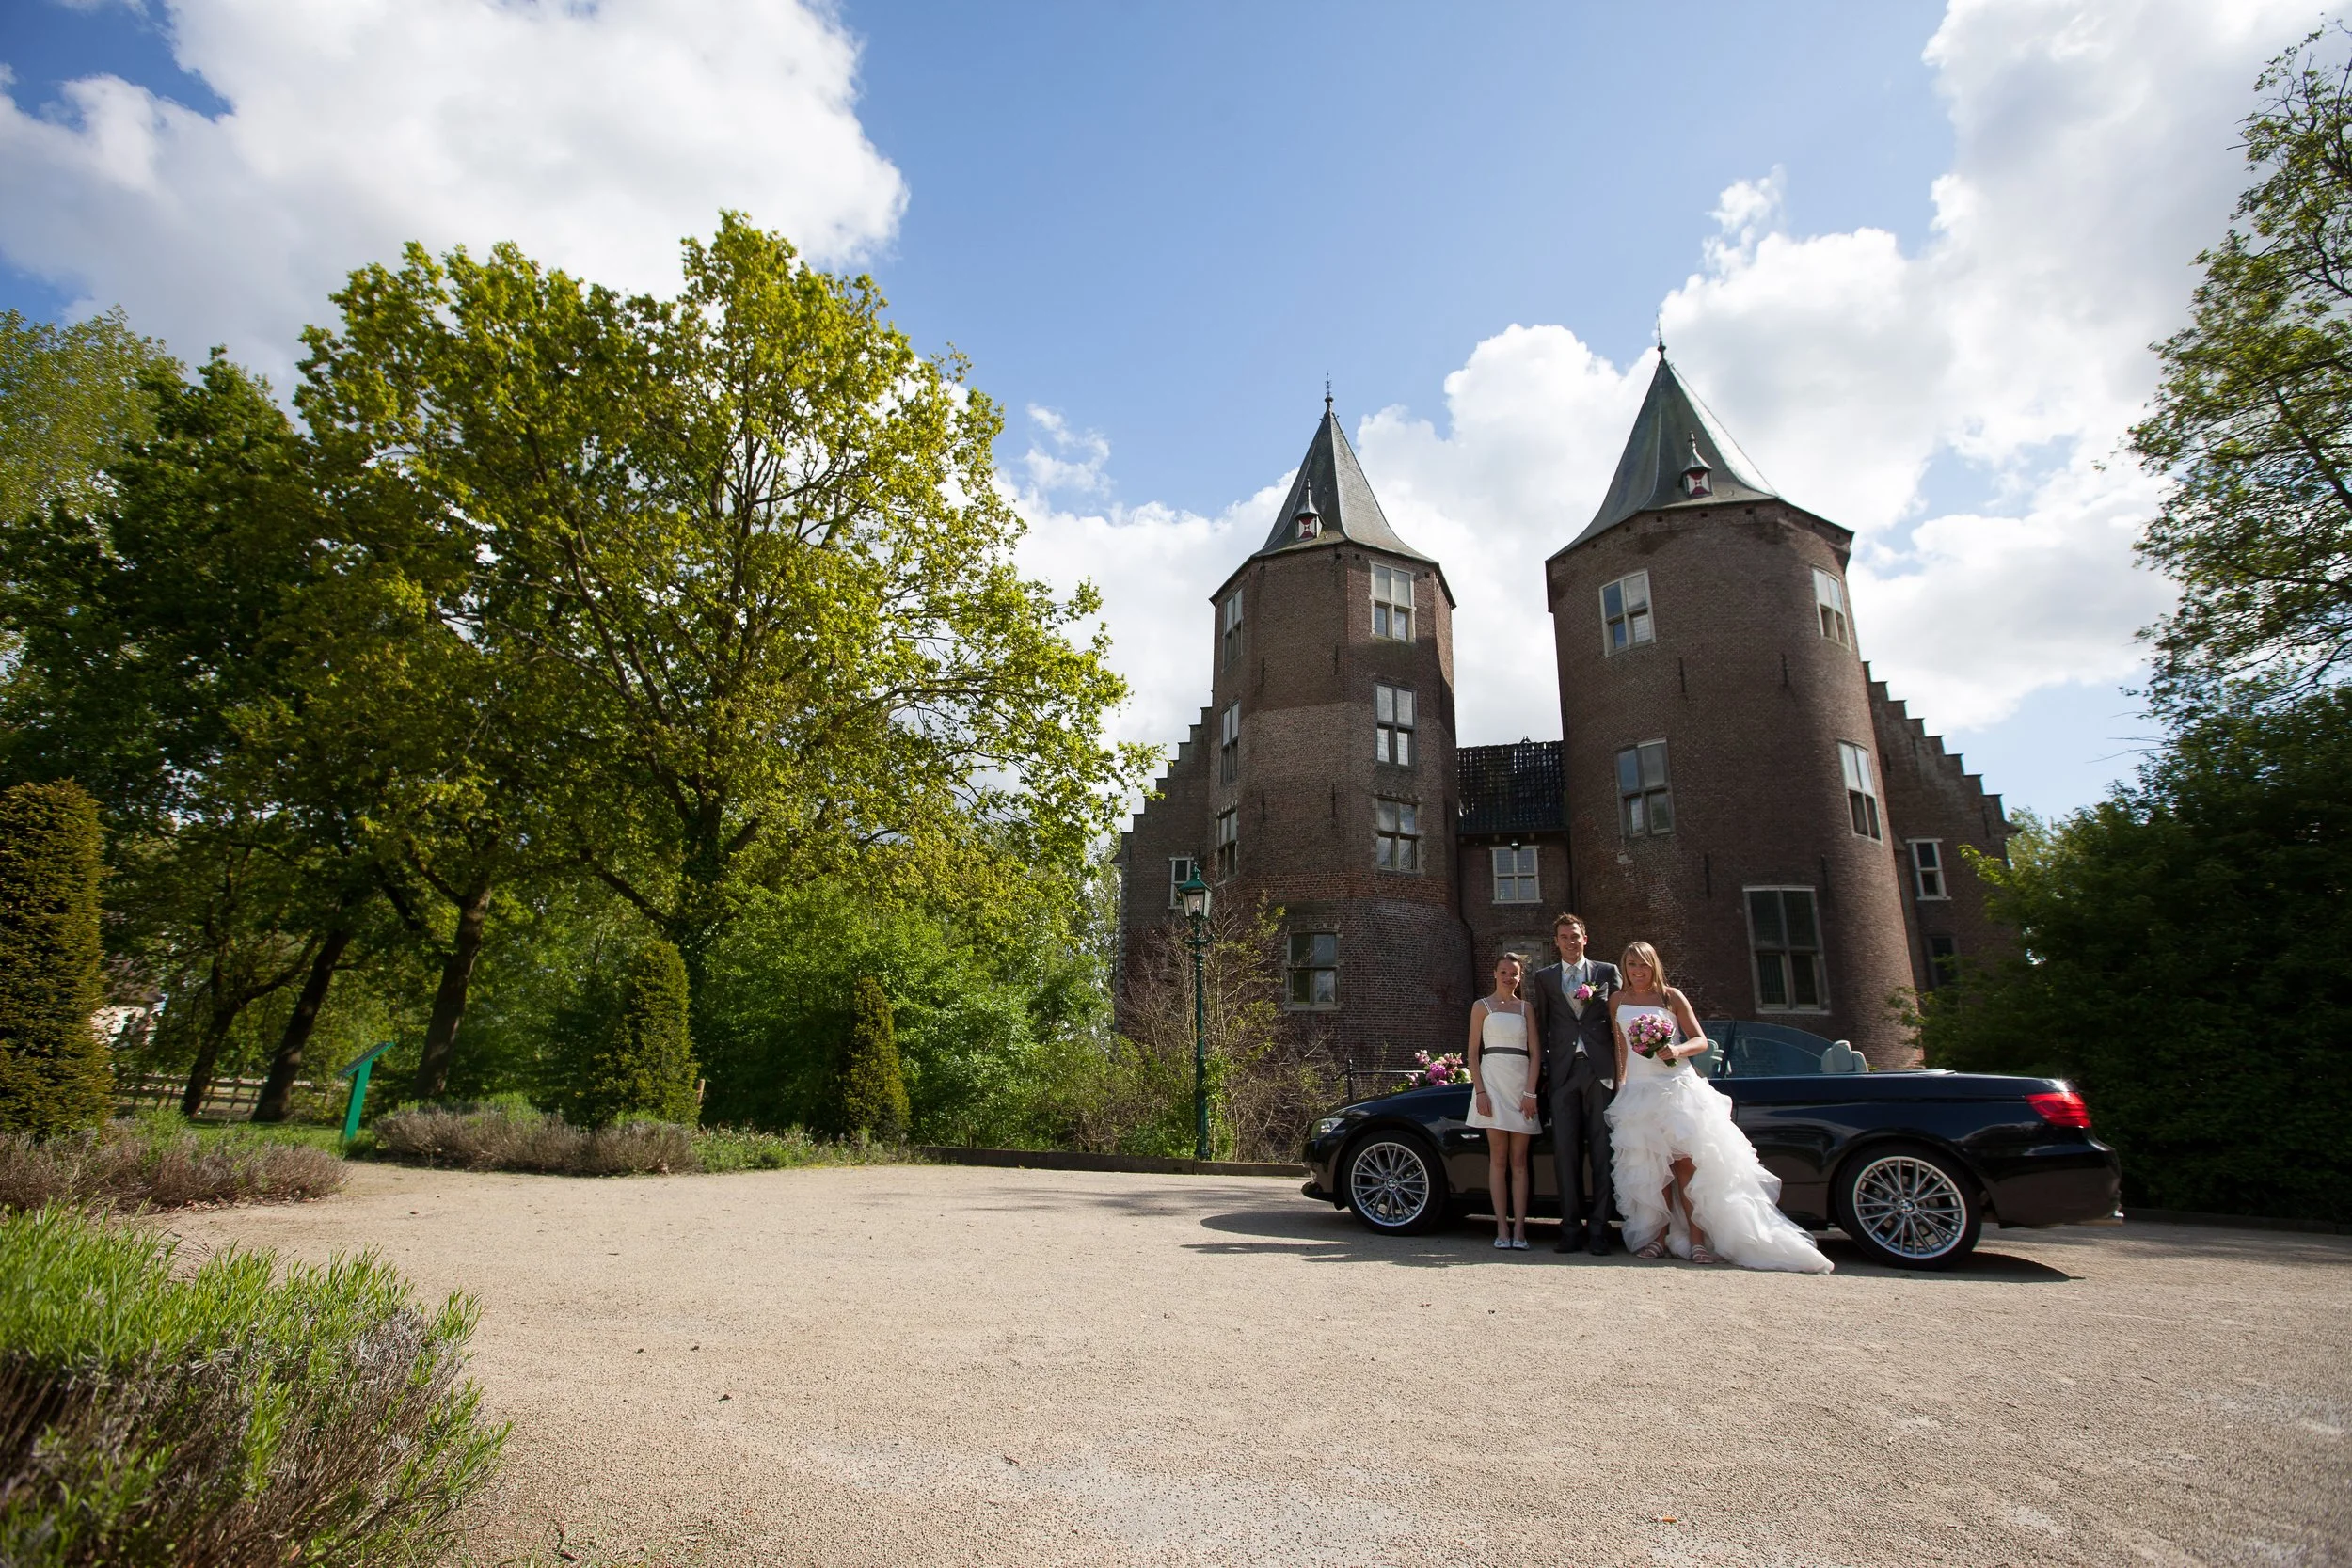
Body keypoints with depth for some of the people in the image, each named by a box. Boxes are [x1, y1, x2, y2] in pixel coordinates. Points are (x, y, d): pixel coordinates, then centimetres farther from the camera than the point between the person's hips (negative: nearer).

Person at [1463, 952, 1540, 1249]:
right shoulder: (1482, 1006, 7)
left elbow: (1535, 1053, 6)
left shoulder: (1526, 1008, 11)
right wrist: (1480, 1091, -8)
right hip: (1493, 1080, -2)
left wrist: (1530, 1092, -5)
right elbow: (1473, 1052, 3)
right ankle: (1502, 1228, 1)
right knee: (1498, 1158, -1)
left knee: (1519, 1160, 2)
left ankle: (1519, 1229, 1)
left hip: (1522, 1083, 2)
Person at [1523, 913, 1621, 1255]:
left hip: (1600, 1069, -1)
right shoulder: (1542, 978, 13)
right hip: (1563, 1072, 1)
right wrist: (1545, 1062, 1)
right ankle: (1570, 1228, 7)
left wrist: (1620, 1069, -1)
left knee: (1601, 1151, -1)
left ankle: (1598, 1229, 5)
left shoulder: (1607, 972, 11)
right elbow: (1539, 1025, 11)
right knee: (1565, 1152, 1)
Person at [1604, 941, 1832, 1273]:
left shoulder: (1671, 996, 3)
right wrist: (1620, 1082, 11)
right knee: (1653, 1168, -1)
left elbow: (1701, 1040, 2)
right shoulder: (1617, 1000, 9)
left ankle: (1697, 1239, -8)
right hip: (1639, 1092, 2)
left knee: (1686, 1162, -10)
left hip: (1678, 1087, -2)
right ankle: (1660, 1236, 5)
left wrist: (1678, 1050, -17)